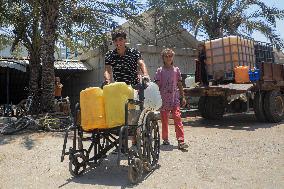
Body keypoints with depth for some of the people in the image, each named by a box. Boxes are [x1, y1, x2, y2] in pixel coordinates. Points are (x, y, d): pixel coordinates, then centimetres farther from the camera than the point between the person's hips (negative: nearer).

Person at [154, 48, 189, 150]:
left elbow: (179, 84, 12)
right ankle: (165, 139, 21)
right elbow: (157, 85, 2)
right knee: (164, 120, 7)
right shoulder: (160, 71, 4)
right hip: (164, 99, 0)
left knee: (177, 118, -10)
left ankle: (181, 141, -11)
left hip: (175, 98, 0)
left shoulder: (176, 70, 9)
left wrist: (183, 97, 9)